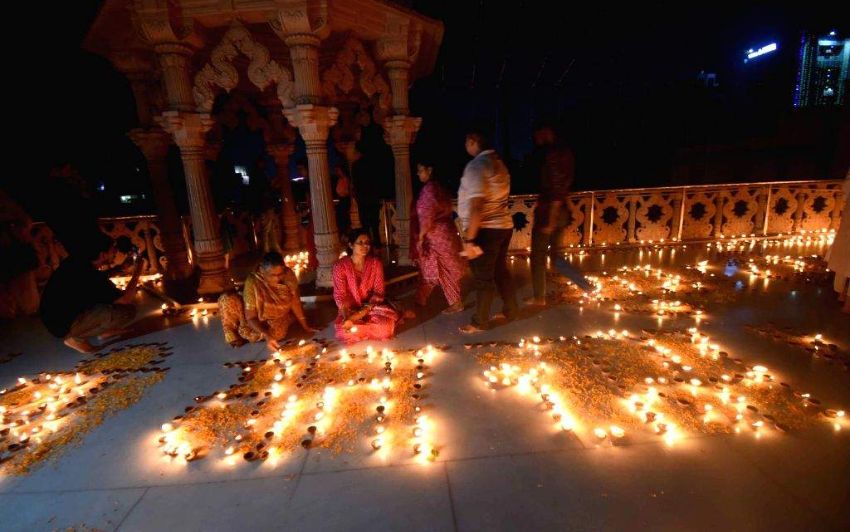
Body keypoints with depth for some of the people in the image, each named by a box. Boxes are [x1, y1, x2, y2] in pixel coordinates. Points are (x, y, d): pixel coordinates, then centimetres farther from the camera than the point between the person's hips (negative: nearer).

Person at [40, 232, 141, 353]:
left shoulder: (78, 263, -3)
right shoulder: (90, 277, -26)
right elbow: (126, 299, -21)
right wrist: (136, 273, -13)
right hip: (64, 326, -9)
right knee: (128, 310, -21)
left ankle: (104, 329, 13)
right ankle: (76, 337, -7)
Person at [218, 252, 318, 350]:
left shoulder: (289, 276, -23)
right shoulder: (253, 282, -29)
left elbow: (295, 302, -11)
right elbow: (251, 317, -27)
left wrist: (305, 326, -13)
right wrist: (267, 336, -41)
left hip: (279, 319, 2)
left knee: (278, 333, -34)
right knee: (227, 298, -26)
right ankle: (233, 335, 3)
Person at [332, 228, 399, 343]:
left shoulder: (376, 263, -7)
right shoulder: (340, 265, -12)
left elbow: (378, 291, -9)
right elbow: (340, 295, -13)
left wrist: (362, 312, -22)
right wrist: (346, 317, -30)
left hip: (371, 305, 0)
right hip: (351, 309, 0)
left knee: (385, 325, -30)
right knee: (345, 331, -30)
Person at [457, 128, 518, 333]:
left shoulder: (477, 164, -15)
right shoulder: (498, 163, 13)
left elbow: (477, 205, -24)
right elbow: (494, 199, 14)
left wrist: (469, 238, -23)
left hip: (486, 230, -9)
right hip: (504, 226, 9)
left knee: (483, 278, 2)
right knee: (501, 271, 20)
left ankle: (479, 322, 14)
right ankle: (511, 311, 33)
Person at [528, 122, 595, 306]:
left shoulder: (552, 154, -15)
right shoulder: (566, 152, 13)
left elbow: (557, 189, -20)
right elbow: (563, 186, 15)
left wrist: (550, 220, -20)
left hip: (548, 211, -9)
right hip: (561, 211, 9)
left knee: (538, 256, 6)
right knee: (554, 255, 18)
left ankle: (539, 298, 17)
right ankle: (587, 285, 14)